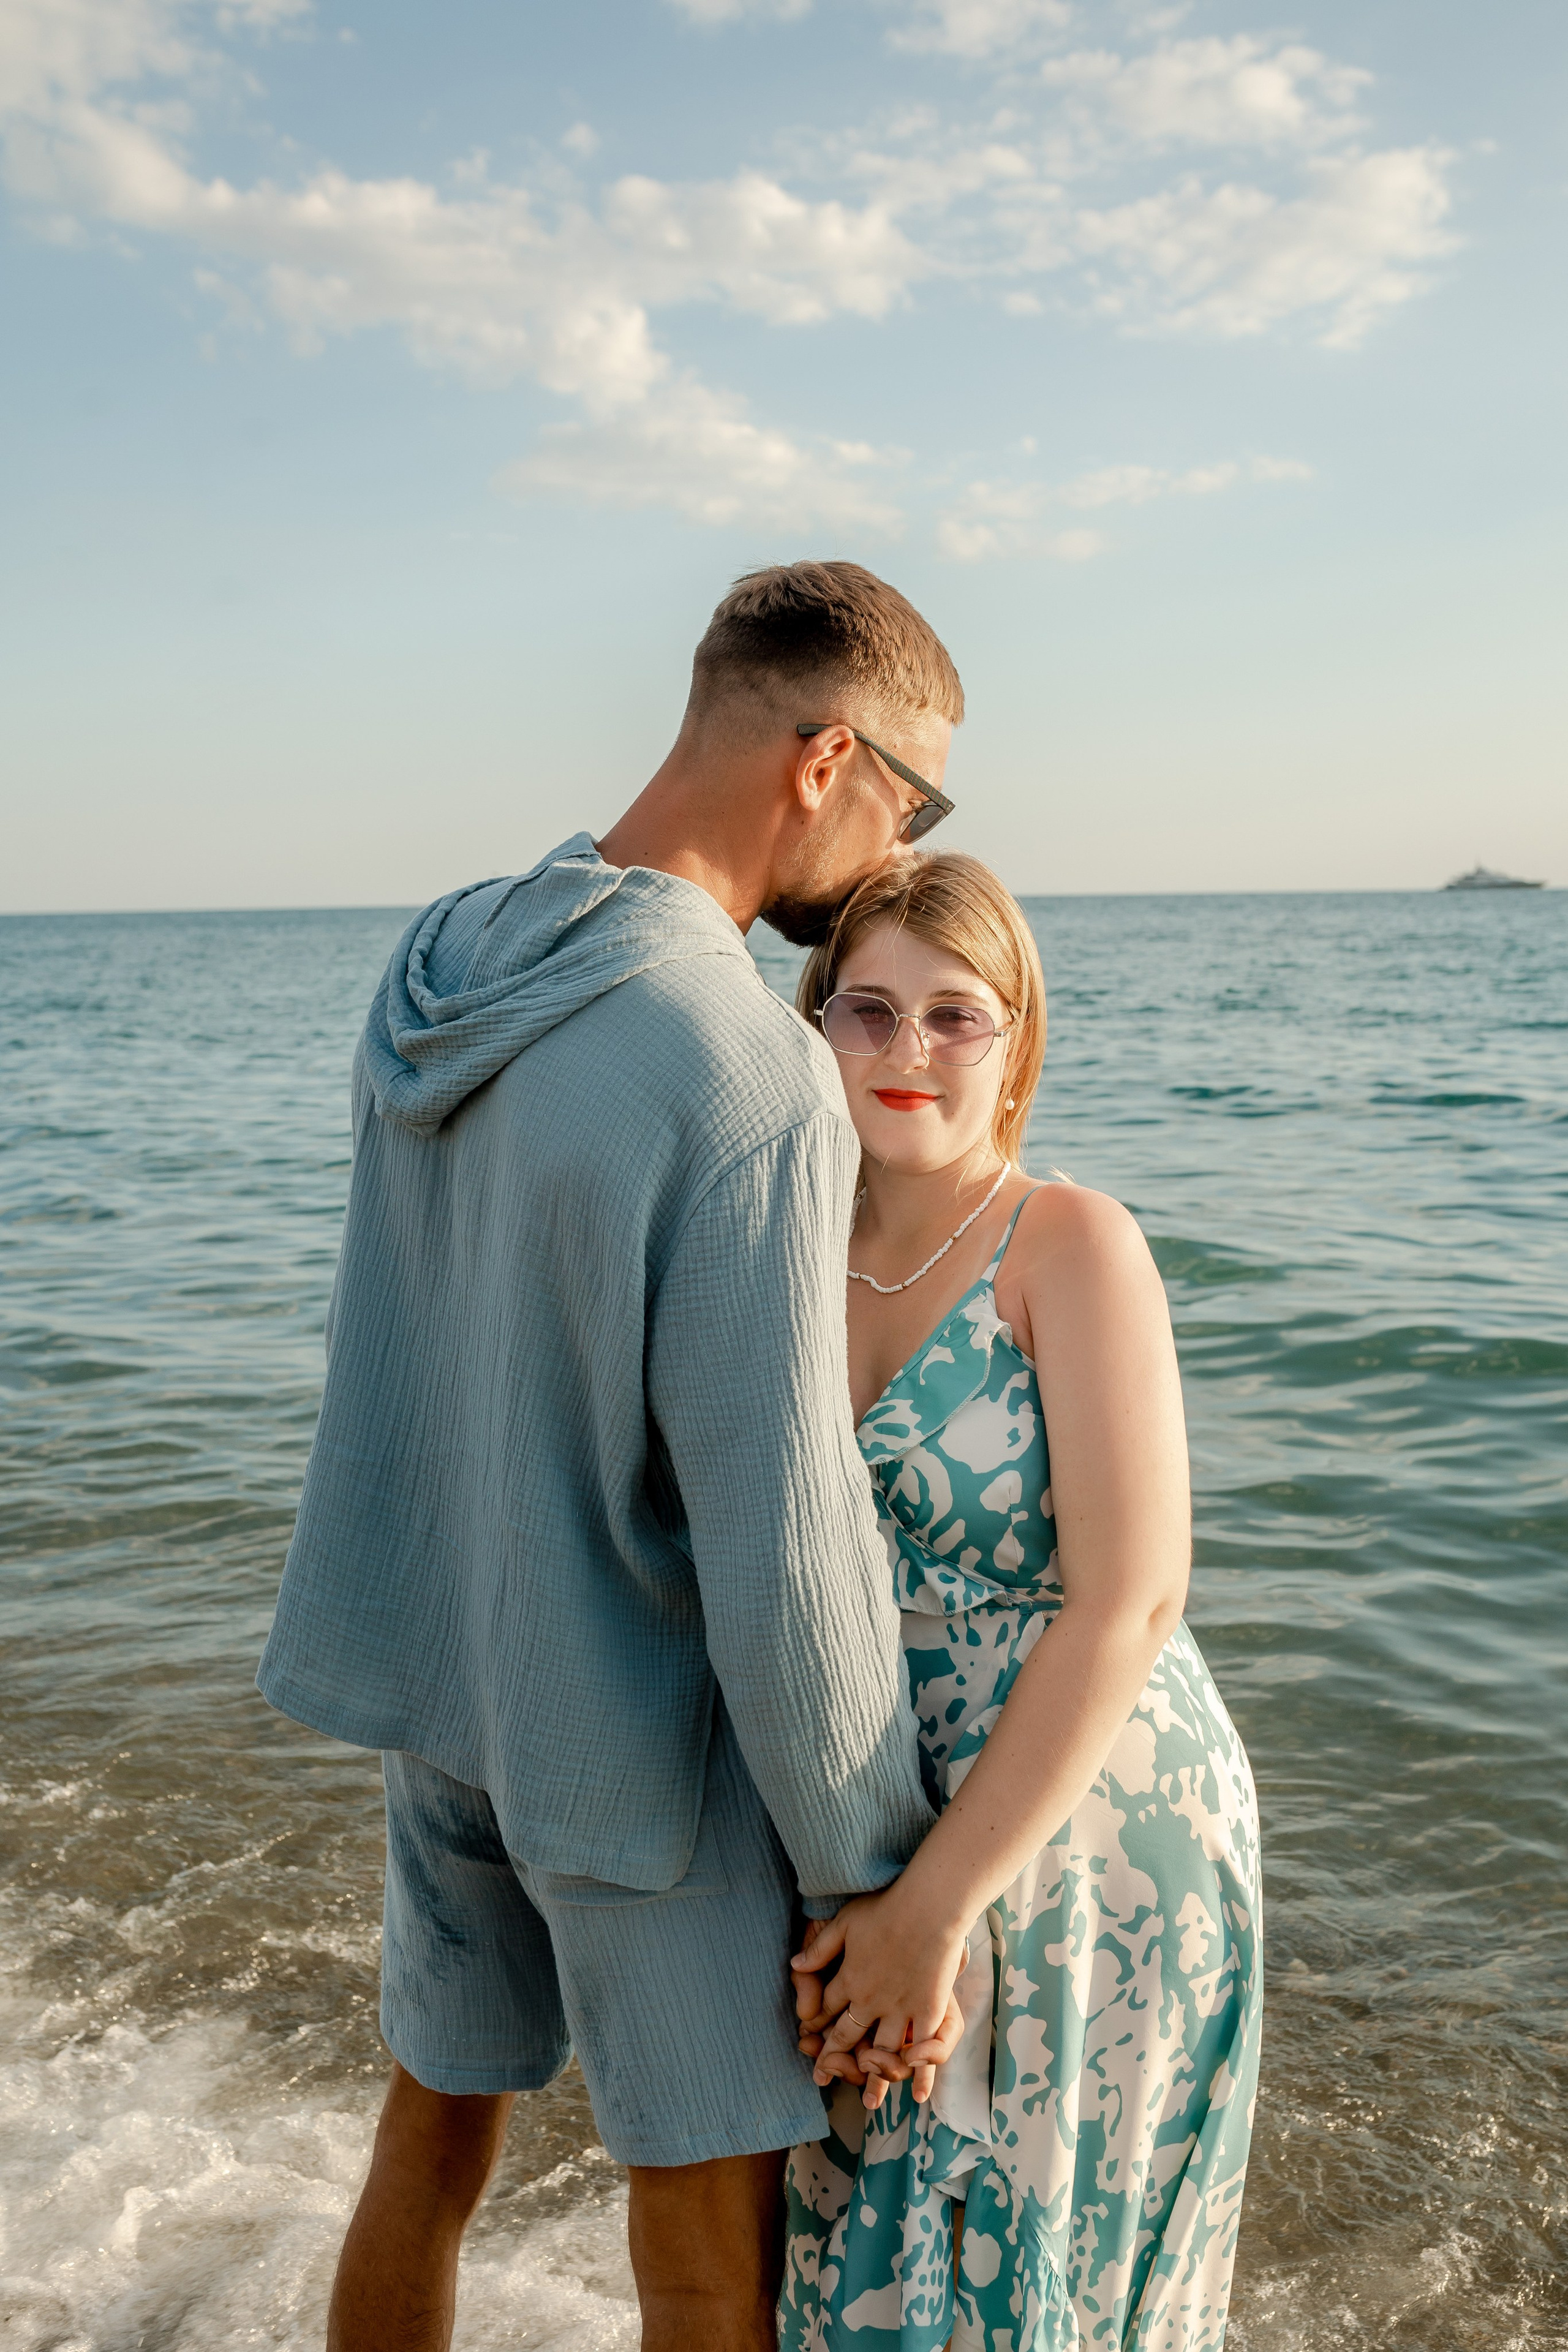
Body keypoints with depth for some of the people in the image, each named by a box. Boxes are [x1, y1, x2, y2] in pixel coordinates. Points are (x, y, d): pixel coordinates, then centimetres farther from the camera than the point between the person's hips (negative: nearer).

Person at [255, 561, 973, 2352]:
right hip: (642, 1742, -7)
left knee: (432, 2139, 25)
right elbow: (779, 1555, -27)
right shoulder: (756, 1088, -28)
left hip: (439, 1675, 7)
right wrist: (882, 1886, -14)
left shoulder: (435, 964, -3)